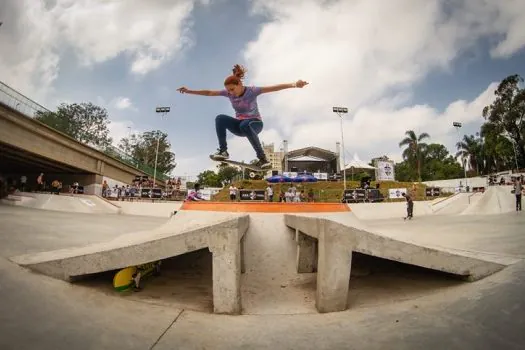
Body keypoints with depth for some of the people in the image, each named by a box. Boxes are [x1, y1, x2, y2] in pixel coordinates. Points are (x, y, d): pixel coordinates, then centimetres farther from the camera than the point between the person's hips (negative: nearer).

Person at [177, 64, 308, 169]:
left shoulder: (252, 91, -18)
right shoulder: (228, 93, -6)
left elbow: (274, 87, -28)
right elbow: (208, 92, 0)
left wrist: (294, 84, -39)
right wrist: (189, 91, -2)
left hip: (255, 123, -4)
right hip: (239, 125, 4)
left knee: (245, 125, -42)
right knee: (220, 118, -24)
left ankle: (262, 158, -37)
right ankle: (223, 151, -21)